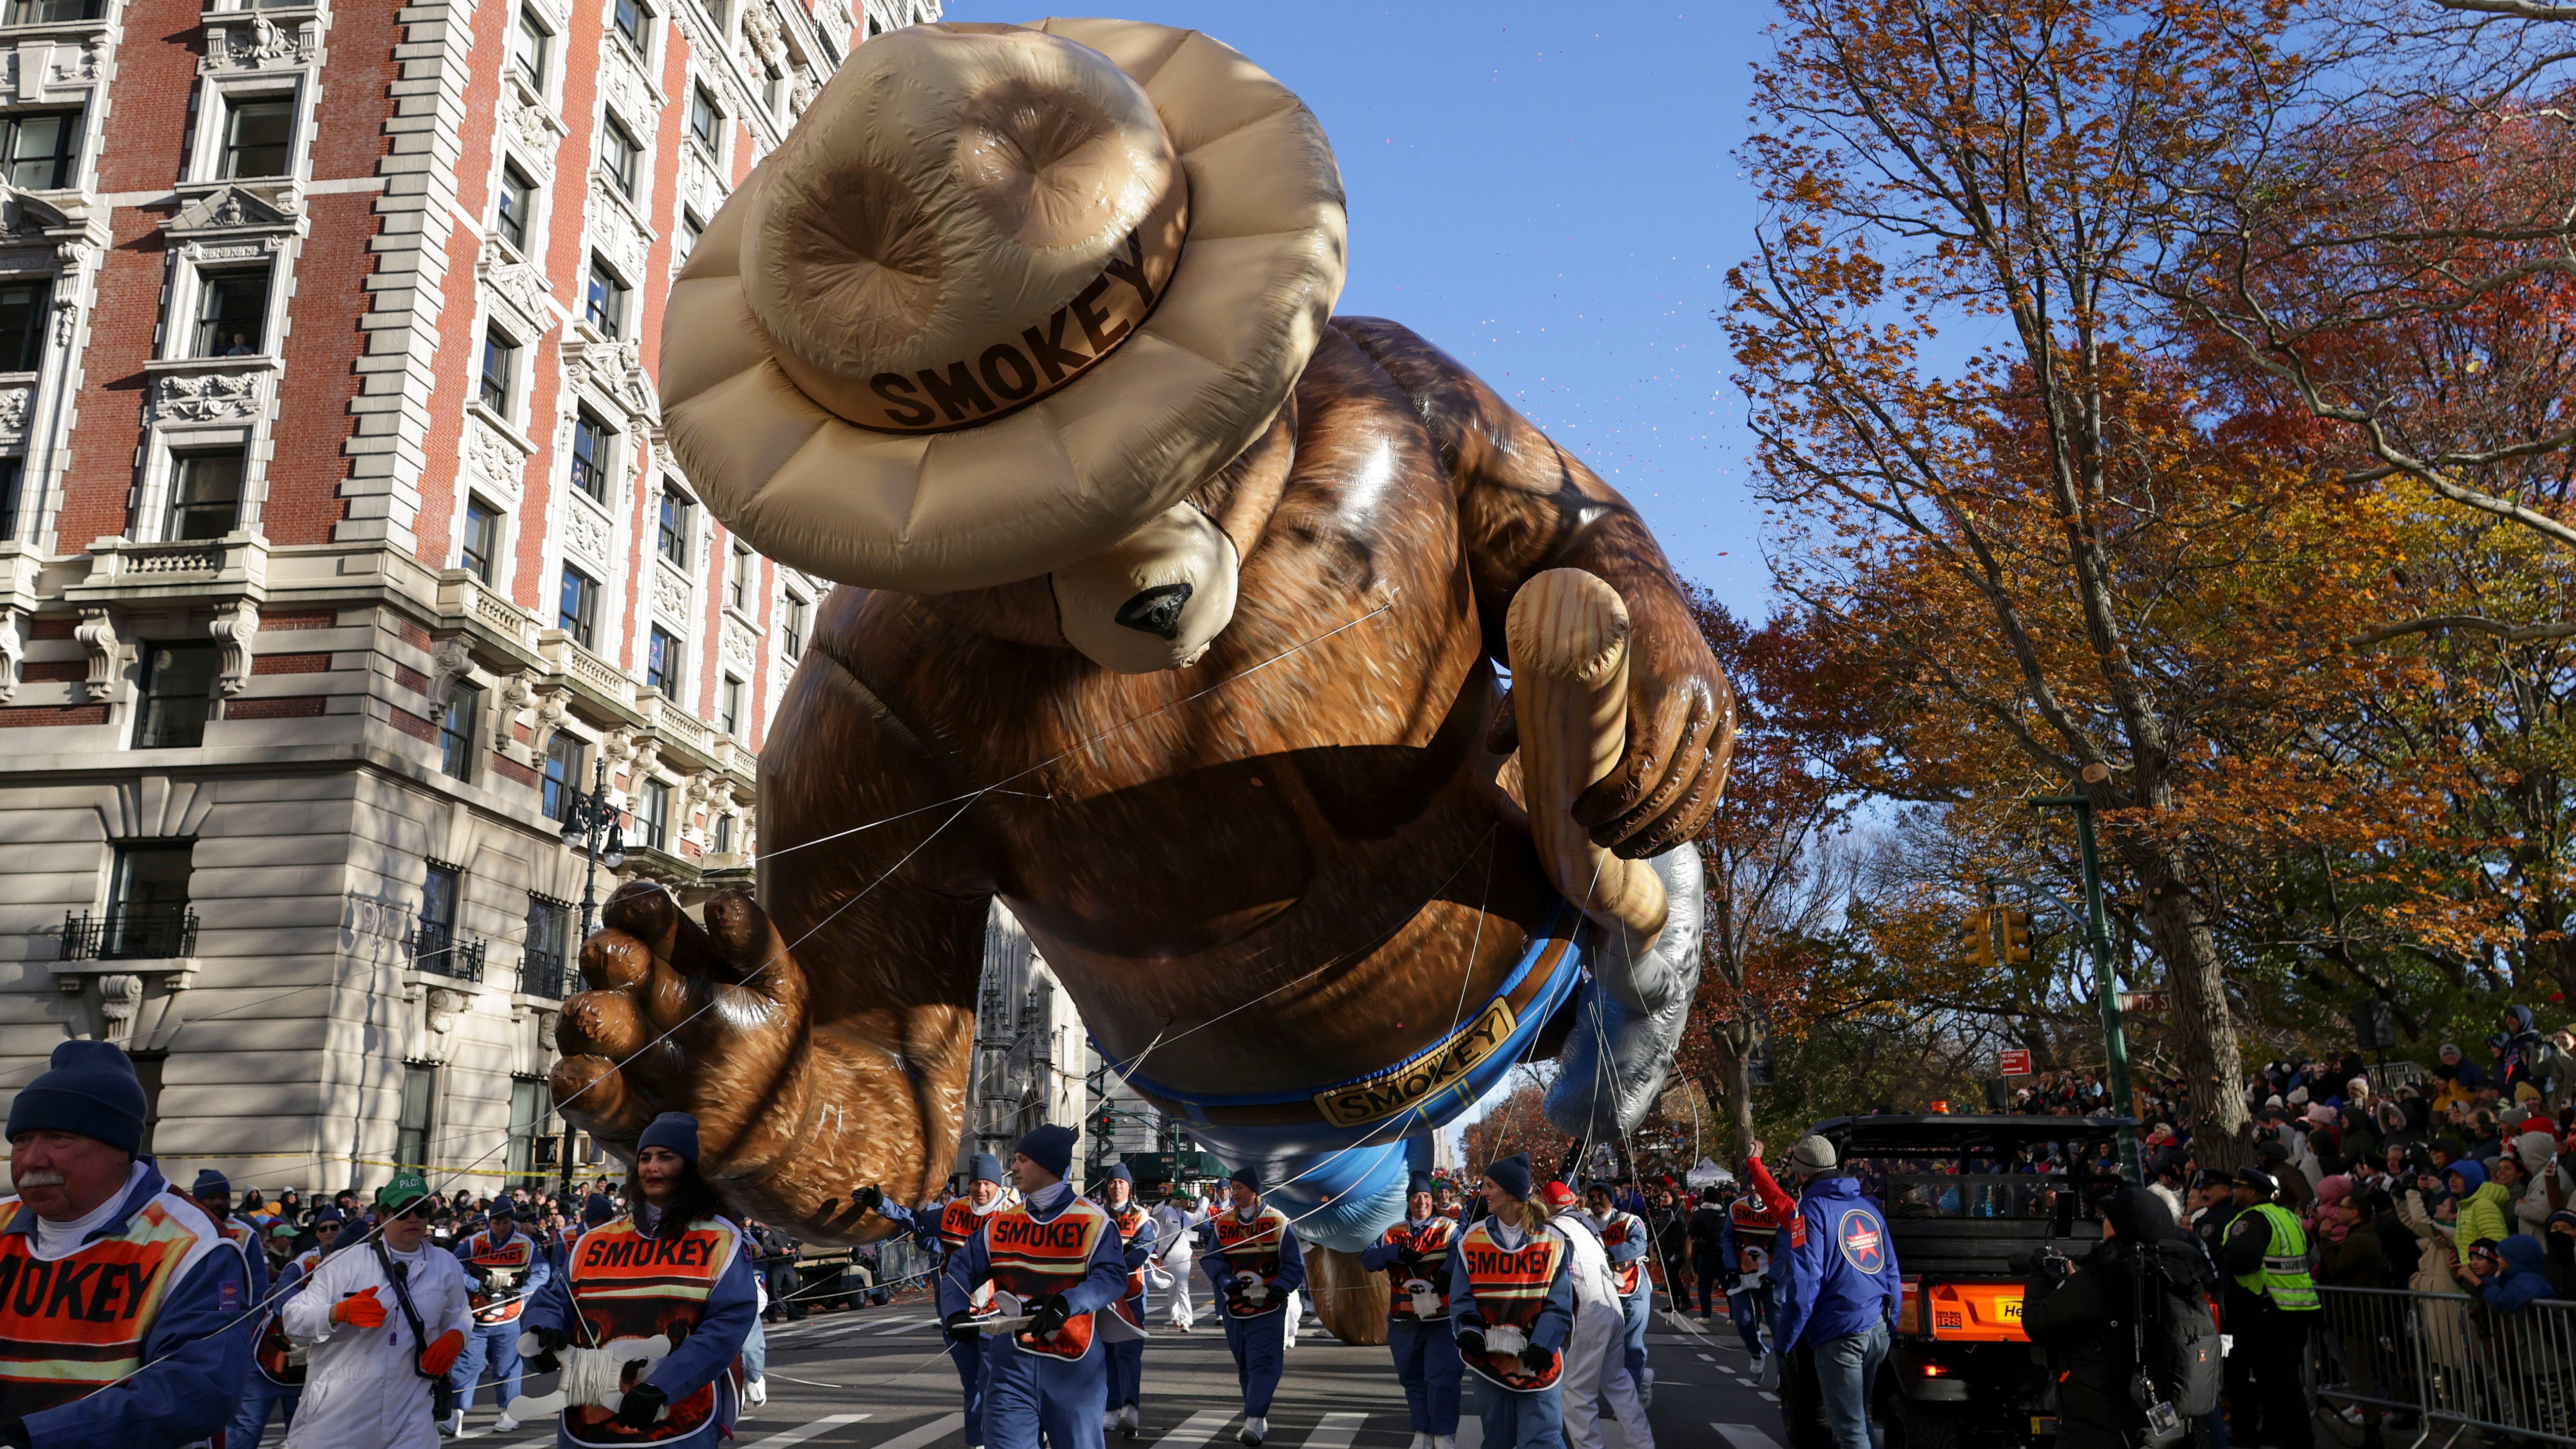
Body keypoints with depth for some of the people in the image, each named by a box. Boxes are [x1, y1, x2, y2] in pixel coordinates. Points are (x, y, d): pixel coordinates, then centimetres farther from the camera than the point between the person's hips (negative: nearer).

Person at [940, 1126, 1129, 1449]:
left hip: (1074, 1364, -3)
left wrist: (1067, 1304, -32)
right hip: (1012, 1363, 3)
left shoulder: (1094, 1222, -6)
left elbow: (1113, 1276, -17)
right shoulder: (1001, 1223, 9)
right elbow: (962, 1267, 10)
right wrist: (957, 1311, -9)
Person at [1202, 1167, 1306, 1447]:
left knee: (1263, 1361, -13)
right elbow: (1212, 1259, -1)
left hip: (1268, 1307, -4)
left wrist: (1275, 1290, -19)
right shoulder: (1222, 1223, 5)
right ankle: (1258, 1420, 21)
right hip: (1234, 1306, 4)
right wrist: (1229, 1284, -18)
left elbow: (1295, 1265, -4)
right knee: (1244, 1364, 10)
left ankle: (1255, 1420, -17)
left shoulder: (1277, 1222, -5)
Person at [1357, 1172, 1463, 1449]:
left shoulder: (1449, 1230, 2)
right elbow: (1367, 1259, 0)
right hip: (1404, 1322, 4)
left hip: (1442, 1320, -4)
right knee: (1413, 1380, 12)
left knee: (1441, 1378, -11)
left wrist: (1446, 1272, -36)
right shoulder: (1393, 1234, 13)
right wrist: (1398, 1252, -16)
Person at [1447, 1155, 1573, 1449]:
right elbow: (1461, 1297, 4)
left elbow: (1559, 1306, -5)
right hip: (1489, 1357, 3)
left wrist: (1542, 1346, -18)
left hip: (1537, 1361, -3)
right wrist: (1470, 1328, -15)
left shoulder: (1552, 1242, -2)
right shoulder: (1471, 1240, 4)